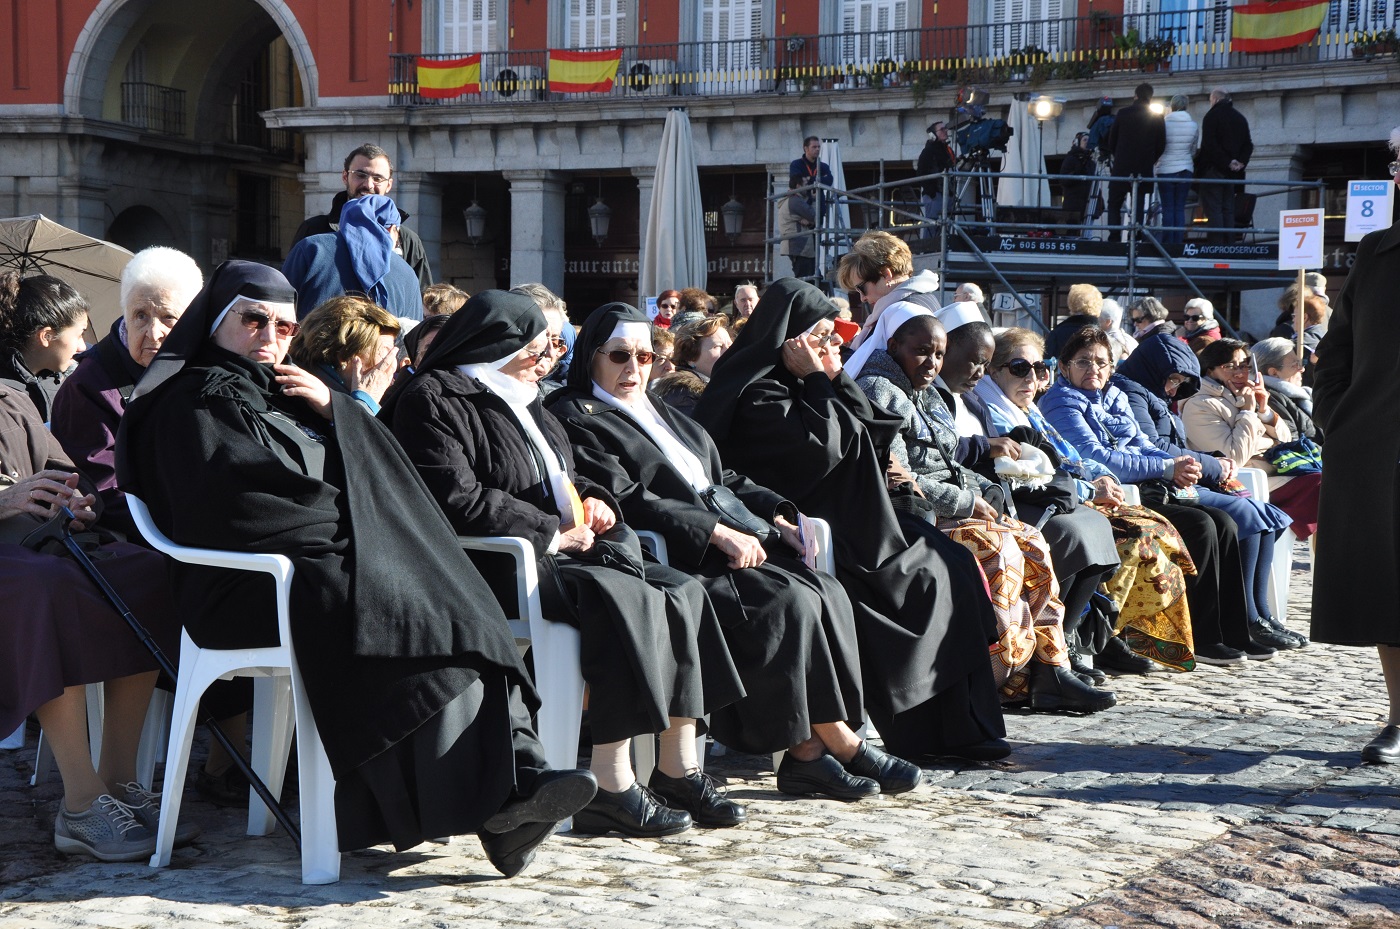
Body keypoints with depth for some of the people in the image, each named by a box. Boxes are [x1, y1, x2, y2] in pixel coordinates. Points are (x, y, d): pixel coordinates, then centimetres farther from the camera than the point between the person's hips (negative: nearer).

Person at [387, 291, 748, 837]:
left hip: (557, 548, 9)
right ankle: (612, 786, -32)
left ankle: (679, 768, -12)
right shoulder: (433, 401, -5)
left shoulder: (522, 401, 24)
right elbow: (459, 500, -18)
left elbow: (561, 481, 33)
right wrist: (552, 533, -14)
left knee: (682, 592, -9)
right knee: (622, 598, -31)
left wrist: (593, 501, 9)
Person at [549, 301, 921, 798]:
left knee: (826, 592, -17)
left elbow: (724, 480, 27)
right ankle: (840, 743, -15)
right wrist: (718, 532, -19)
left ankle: (810, 749, -21)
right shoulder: (577, 419, 1)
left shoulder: (663, 414, 27)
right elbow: (628, 501, -12)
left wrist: (778, 515, 8)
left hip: (732, 539, 8)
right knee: (788, 600, -27)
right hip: (673, 558, -8)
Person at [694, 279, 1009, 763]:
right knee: (928, 577, -14)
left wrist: (836, 376, 4)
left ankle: (960, 728, -1)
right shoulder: (758, 395, -12)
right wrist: (817, 380, -12)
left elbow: (872, 434, 14)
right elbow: (823, 450, -21)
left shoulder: (798, 385, 17)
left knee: (953, 562, -1)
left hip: (843, 521, 10)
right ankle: (935, 729, -4)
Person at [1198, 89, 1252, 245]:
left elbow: (1210, 144, -17)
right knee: (1228, 210, 10)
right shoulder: (1240, 118, 15)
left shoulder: (1212, 115, -7)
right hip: (1232, 173, 7)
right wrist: (1241, 162, -1)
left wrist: (1226, 162, -14)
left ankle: (1216, 246, -16)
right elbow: (1248, 145, 11)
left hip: (1214, 169, -7)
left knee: (1213, 209, -9)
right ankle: (1229, 245, 7)